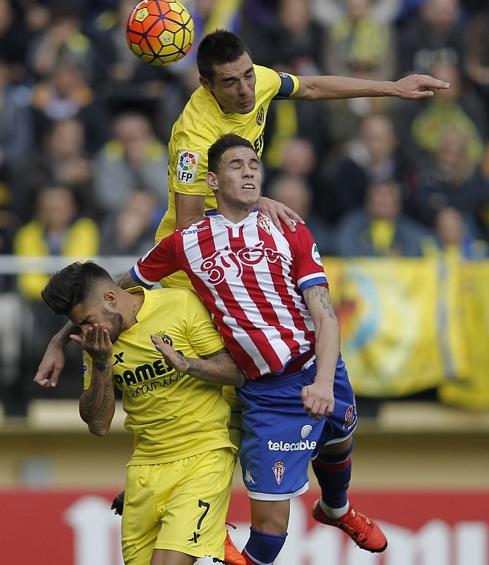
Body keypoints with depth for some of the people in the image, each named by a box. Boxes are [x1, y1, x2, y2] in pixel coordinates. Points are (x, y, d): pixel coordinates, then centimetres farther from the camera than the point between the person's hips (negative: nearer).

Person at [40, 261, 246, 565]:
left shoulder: (181, 304, -8)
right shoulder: (98, 342, 6)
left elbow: (236, 373, -6)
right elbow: (99, 424, 5)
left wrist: (185, 364, -23)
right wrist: (100, 364, -9)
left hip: (202, 456, -6)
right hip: (145, 468, 6)